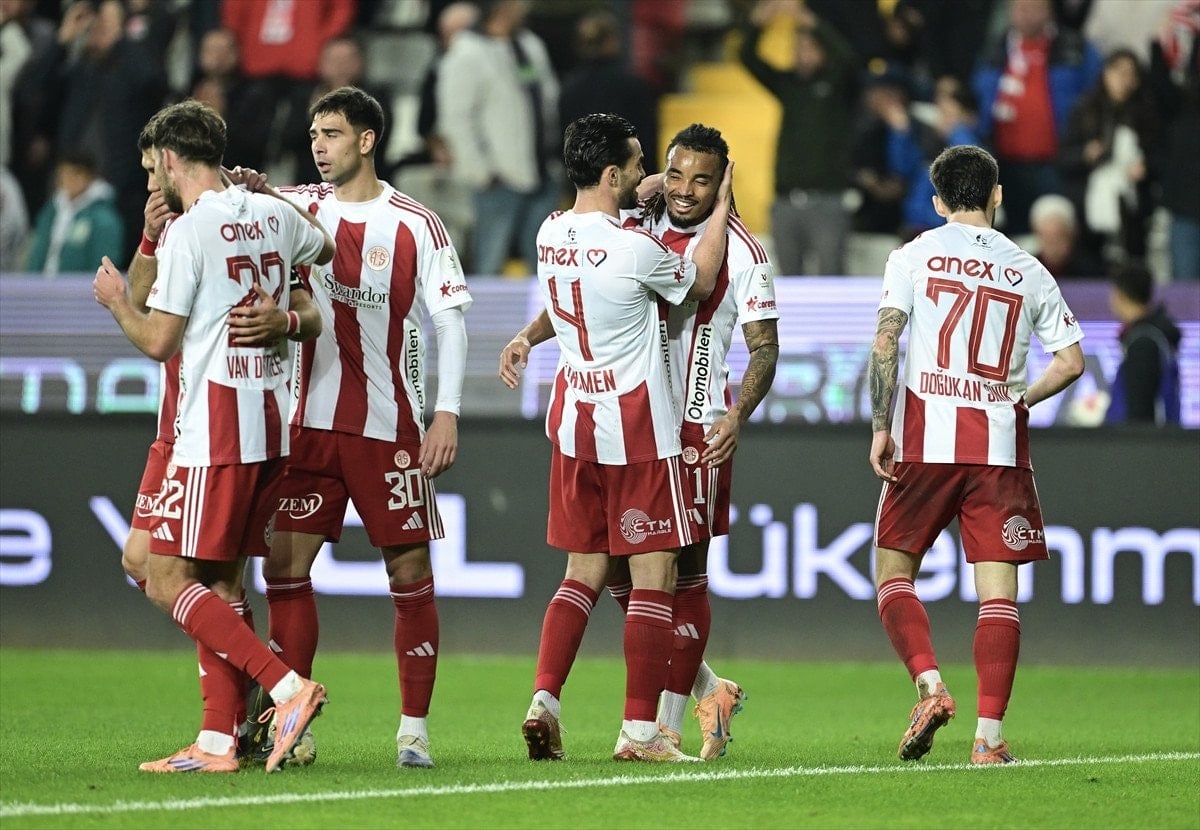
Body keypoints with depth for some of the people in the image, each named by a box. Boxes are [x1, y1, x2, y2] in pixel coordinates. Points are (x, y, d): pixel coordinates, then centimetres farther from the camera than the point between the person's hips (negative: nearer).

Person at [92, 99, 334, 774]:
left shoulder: (189, 232, -12)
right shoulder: (275, 215, 9)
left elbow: (158, 341, -10)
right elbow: (329, 250, 32)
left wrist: (117, 301, 8)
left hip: (215, 428, -8)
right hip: (273, 423, 8)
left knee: (168, 580, -6)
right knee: (222, 584, 12)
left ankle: (287, 686, -17)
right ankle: (218, 740, 8)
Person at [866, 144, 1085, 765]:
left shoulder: (914, 256, 3)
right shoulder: (1028, 271, 9)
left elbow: (884, 345, -7)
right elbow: (1071, 361, 9)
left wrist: (880, 427, -3)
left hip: (926, 440, -1)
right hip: (1001, 446, 1)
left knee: (893, 574, 10)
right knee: (998, 591, 1)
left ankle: (929, 684, -12)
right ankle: (989, 733, -6)